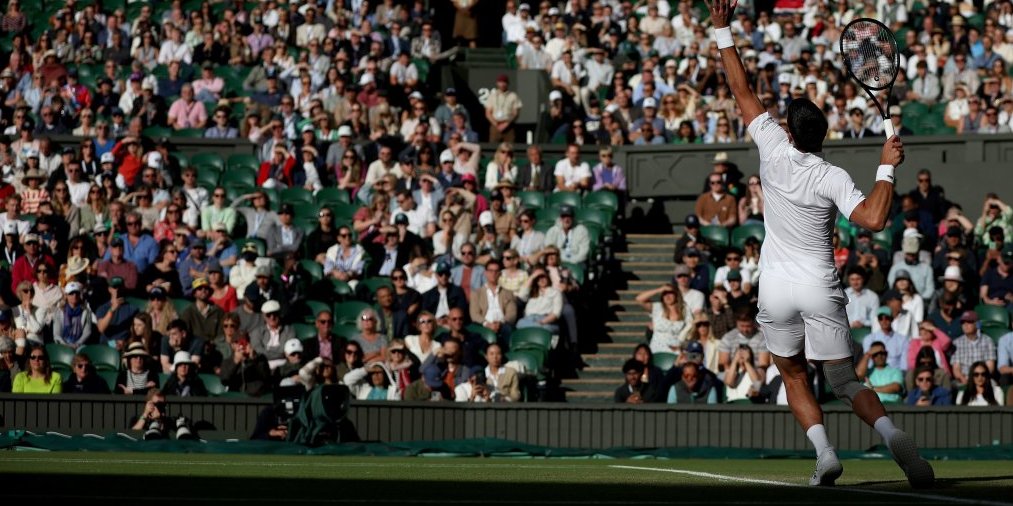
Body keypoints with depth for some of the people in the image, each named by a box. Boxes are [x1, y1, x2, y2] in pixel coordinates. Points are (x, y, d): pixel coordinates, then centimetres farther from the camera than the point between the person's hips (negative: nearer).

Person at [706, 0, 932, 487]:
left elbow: (742, 91, 3)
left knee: (794, 376, 15)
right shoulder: (832, 178, -11)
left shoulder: (775, 150, -6)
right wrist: (886, 168, -15)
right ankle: (891, 433, -23)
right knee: (845, 381, 3)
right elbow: (873, 218, -24)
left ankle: (823, 450, -7)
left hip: (777, 290, 1)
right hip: (820, 289, -1)